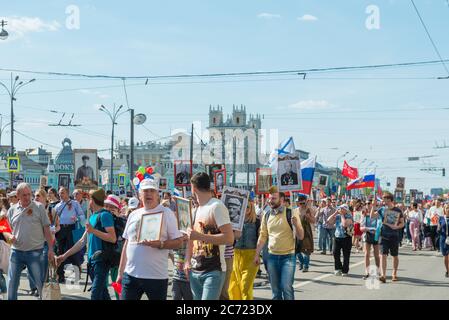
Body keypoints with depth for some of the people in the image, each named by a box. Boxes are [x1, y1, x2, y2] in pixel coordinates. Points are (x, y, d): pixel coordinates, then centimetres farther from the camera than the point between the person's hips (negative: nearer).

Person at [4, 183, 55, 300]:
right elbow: (6, 230, 15)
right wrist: (9, 236, -9)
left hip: (35, 252, -3)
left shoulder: (39, 207, -1)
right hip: (16, 252, 3)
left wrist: (50, 249, -5)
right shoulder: (12, 210, 7)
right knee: (12, 283, 6)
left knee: (41, 283, 1)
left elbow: (46, 229, 0)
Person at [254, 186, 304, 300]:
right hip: (271, 256, 4)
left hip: (288, 256, -4)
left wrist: (296, 224, -26)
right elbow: (263, 236, 10)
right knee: (275, 289, 10)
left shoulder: (291, 213, -7)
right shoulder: (266, 215, 5)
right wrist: (257, 254, 7)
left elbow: (301, 237, -8)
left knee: (286, 287, -13)